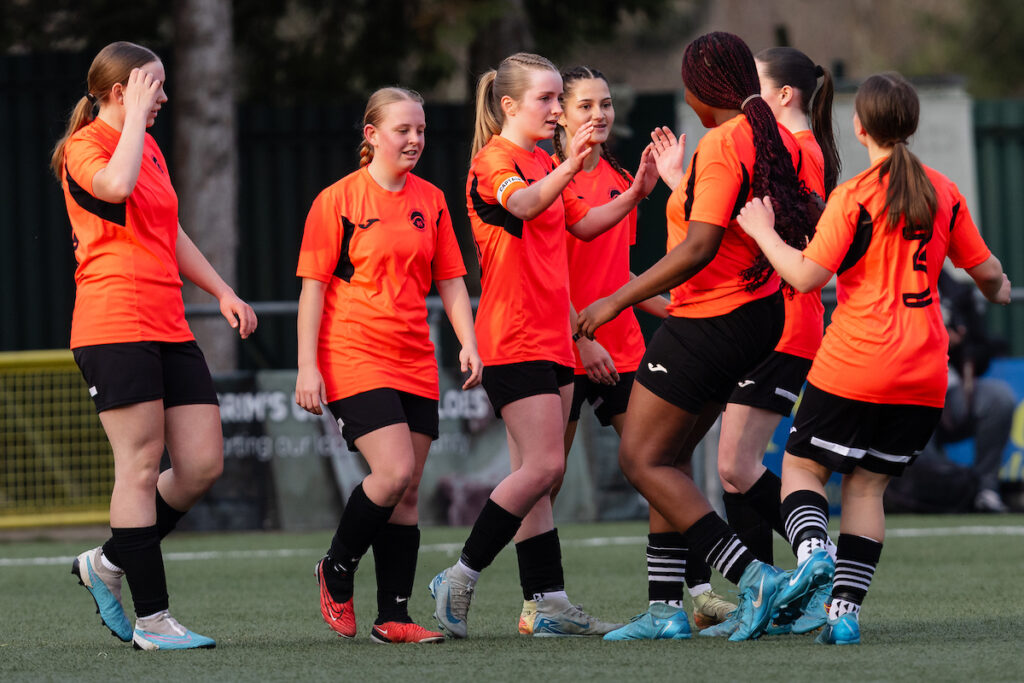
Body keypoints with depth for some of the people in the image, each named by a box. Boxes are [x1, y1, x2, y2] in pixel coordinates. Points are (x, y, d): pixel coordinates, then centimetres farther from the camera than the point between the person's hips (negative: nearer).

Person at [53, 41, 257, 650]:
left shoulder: (151, 150, 21)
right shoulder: (84, 147, -5)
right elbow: (116, 185, -28)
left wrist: (223, 292, 23)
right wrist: (135, 118, -16)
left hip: (169, 327, 8)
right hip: (115, 326, -8)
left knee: (203, 464, 2)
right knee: (142, 468, -8)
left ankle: (108, 564, 19)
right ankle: (152, 620, -4)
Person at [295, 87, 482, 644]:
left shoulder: (430, 201, 11)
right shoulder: (338, 200, -3)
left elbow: (449, 280, 15)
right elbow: (313, 286, -4)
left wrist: (469, 344, 1)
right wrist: (307, 366, -10)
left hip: (415, 362, 6)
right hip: (353, 358, -5)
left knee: (407, 492, 2)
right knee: (393, 472, -18)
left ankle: (393, 617, 6)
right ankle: (336, 571, 5)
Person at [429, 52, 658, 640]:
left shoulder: (544, 165, 19)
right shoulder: (494, 160, -10)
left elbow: (583, 223, 23)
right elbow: (522, 203, -31)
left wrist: (634, 195, 6)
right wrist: (567, 170, -50)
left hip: (552, 338, 9)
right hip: (515, 340, -9)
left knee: (540, 475, 7)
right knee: (543, 467, -15)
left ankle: (551, 605, 7)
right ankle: (459, 580, -7)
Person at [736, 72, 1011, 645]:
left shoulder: (853, 198, -9)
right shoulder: (945, 194, 6)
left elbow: (807, 276, -14)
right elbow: (986, 270, 14)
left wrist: (762, 232, 0)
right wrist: (999, 291, 37)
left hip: (854, 367, -4)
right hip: (924, 376, 4)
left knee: (803, 466, 9)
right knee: (867, 485, 10)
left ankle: (812, 550, -19)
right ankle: (846, 609, -1)